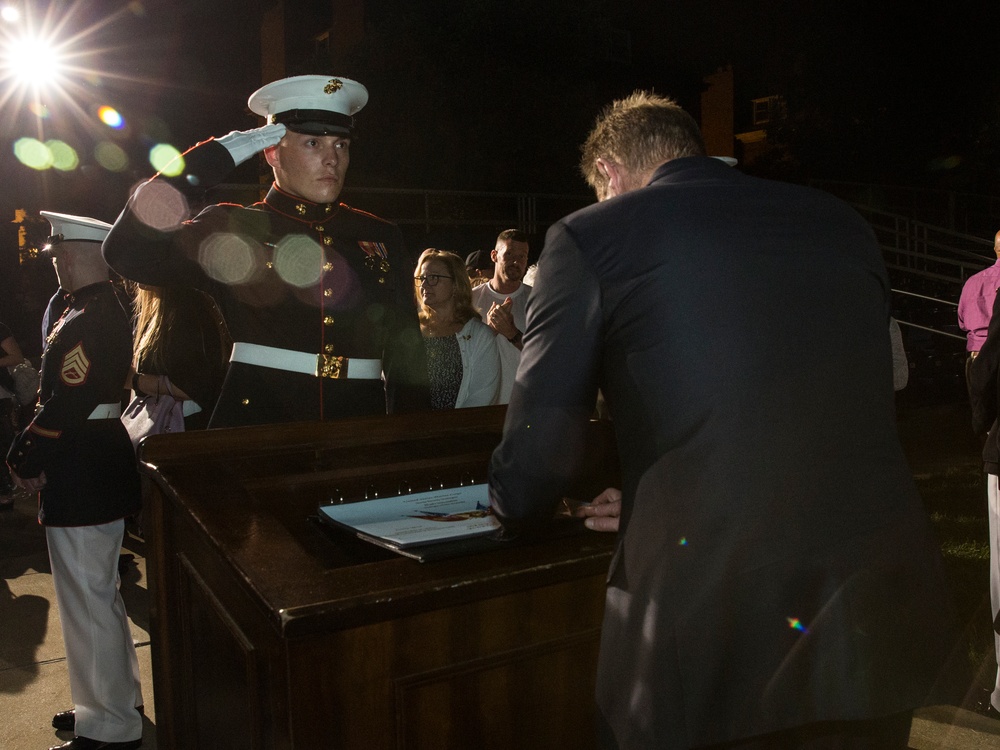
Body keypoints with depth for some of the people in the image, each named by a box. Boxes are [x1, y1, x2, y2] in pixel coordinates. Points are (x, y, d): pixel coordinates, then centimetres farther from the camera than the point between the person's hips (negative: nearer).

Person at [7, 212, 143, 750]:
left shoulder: (89, 320, -20)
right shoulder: (106, 311, 13)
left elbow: (66, 404, -23)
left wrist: (26, 460, -10)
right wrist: (32, 452, 12)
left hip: (83, 480, -11)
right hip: (96, 468, 11)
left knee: (88, 600, 0)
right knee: (96, 595, 21)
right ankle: (113, 702, 37)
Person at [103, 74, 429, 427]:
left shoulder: (382, 237, 10)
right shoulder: (233, 228, 3)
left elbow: (406, 353, 10)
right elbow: (128, 253, -13)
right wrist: (215, 157, -8)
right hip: (254, 438, -3)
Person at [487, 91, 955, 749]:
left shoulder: (590, 237, -4)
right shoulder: (843, 223, 11)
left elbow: (533, 470, -7)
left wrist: (516, 512, 17)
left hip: (708, 647, -4)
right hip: (887, 623, 5)